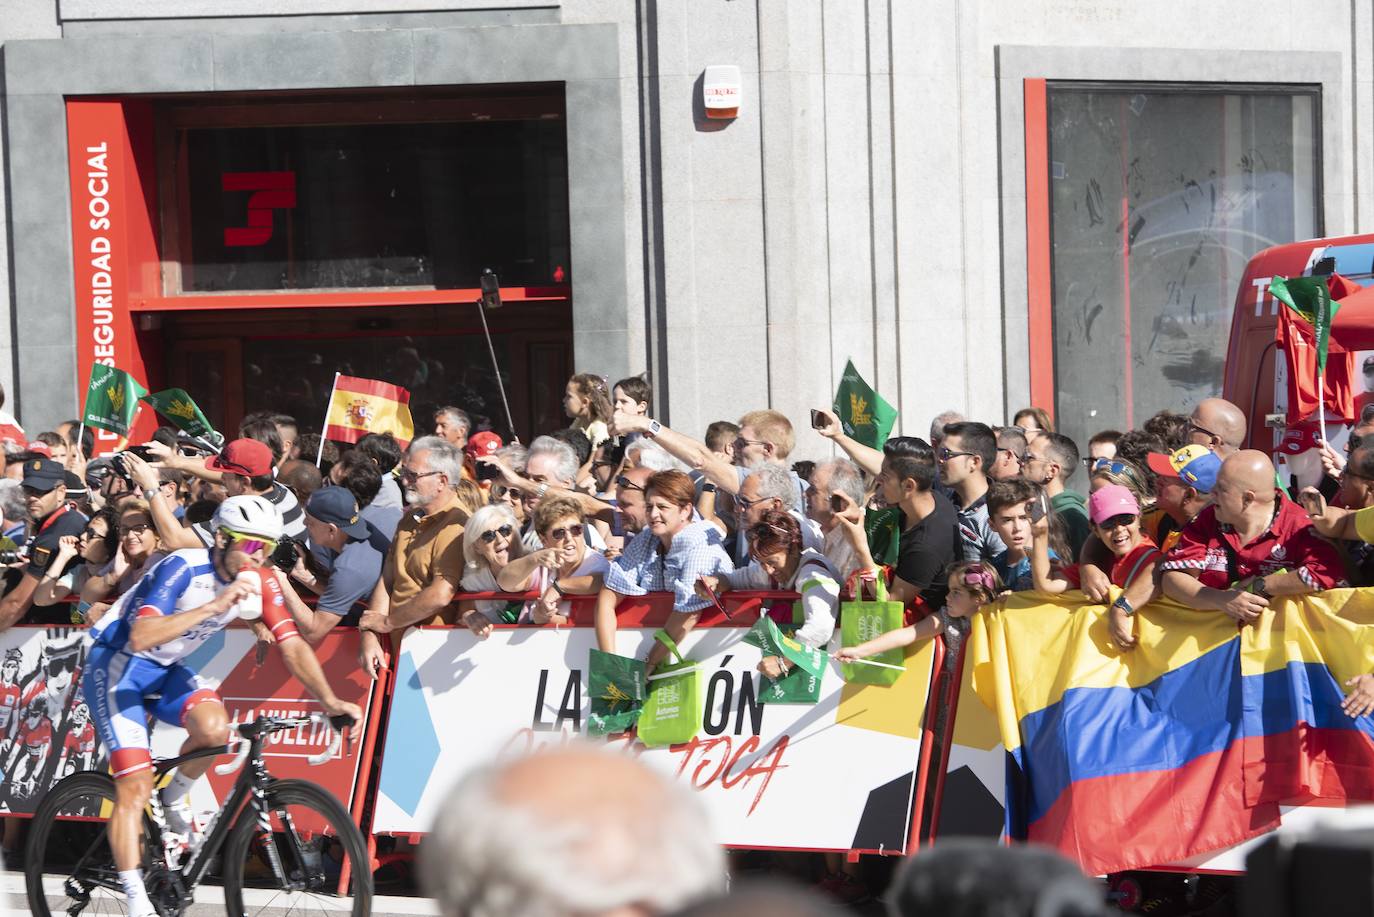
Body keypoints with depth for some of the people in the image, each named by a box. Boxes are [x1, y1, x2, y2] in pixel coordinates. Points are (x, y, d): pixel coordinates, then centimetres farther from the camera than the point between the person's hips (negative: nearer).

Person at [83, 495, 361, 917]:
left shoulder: (260, 582, -10)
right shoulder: (184, 569, -28)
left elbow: (291, 645, -11)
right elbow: (141, 637, -40)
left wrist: (329, 700, -25)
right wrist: (214, 606, -45)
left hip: (167, 669, 6)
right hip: (117, 665, -6)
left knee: (214, 729, -26)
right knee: (135, 788, -15)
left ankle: (174, 802, 4)